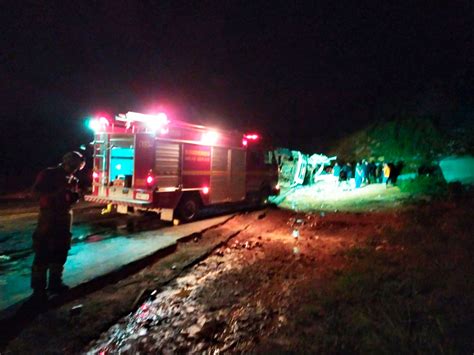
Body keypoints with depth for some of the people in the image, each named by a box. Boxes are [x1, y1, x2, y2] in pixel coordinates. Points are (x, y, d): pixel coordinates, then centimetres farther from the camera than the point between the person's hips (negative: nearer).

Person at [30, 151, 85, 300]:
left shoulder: (72, 180, 11)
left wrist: (75, 196, -7)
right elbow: (36, 191, -14)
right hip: (48, 218, -6)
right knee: (43, 254, -5)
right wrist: (57, 191, -22)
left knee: (60, 252, 11)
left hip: (64, 218, 6)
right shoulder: (48, 174, -4)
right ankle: (38, 288, 2)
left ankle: (55, 283, 23)